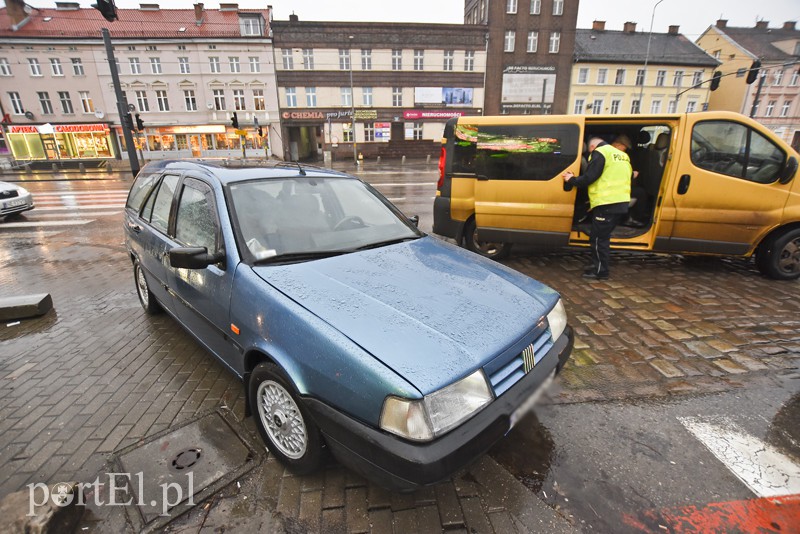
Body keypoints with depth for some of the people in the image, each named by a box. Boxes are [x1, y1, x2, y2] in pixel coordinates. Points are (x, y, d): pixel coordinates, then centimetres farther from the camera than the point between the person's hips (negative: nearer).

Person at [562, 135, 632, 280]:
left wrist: (572, 180, 2)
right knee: (602, 236, 17)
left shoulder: (599, 153, -4)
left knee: (598, 238, -2)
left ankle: (600, 271, 2)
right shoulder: (622, 156, 24)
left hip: (607, 203, -9)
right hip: (621, 202, 9)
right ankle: (598, 266, 24)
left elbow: (589, 177, -13)